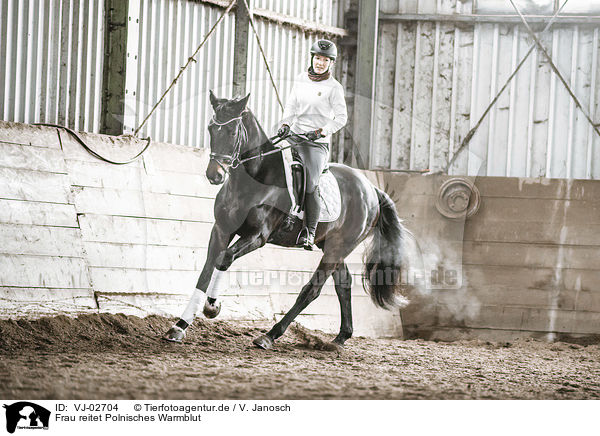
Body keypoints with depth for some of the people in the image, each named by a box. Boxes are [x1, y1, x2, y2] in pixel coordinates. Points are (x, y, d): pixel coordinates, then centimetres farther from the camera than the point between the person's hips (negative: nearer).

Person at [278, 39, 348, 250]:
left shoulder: (334, 87, -4)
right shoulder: (301, 79, 10)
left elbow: (341, 117, -7)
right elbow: (291, 104, 15)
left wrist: (321, 132, -17)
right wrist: (286, 124, -2)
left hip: (317, 143, -5)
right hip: (294, 135, 5)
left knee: (311, 185, -18)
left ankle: (310, 232, -11)